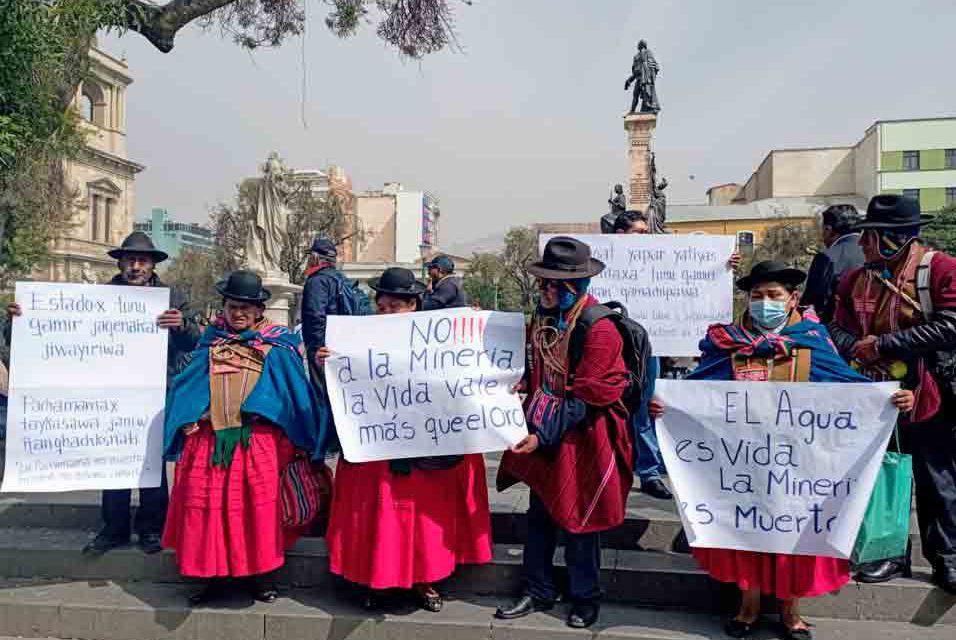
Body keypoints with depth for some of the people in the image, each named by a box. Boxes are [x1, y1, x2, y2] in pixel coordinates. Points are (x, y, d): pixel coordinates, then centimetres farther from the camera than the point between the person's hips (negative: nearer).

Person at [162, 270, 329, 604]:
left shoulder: (277, 346, 9)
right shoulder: (210, 343, 16)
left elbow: (296, 389, 7)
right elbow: (188, 386, 13)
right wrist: (189, 418, 0)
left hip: (257, 438, -2)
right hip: (209, 436, 3)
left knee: (259, 504, -4)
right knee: (208, 503, 1)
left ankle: (258, 573, 12)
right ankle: (216, 573, 16)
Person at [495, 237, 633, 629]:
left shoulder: (599, 328, -18)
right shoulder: (543, 318, 6)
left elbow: (583, 399, -19)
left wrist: (542, 434, -21)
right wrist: (524, 384, 3)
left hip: (581, 439, -6)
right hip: (542, 435, 7)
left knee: (577, 521, 6)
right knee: (539, 516, 14)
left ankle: (585, 601, 27)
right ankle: (538, 592, 30)